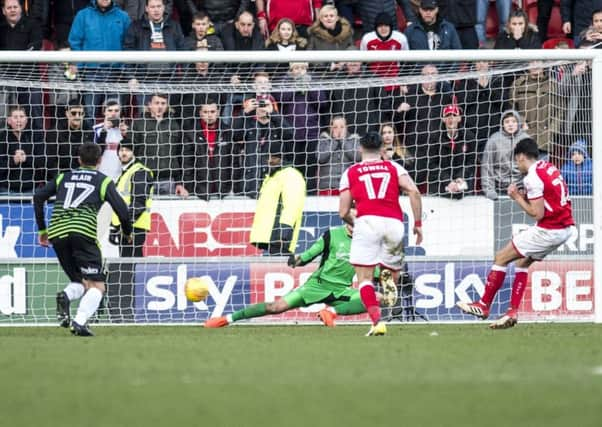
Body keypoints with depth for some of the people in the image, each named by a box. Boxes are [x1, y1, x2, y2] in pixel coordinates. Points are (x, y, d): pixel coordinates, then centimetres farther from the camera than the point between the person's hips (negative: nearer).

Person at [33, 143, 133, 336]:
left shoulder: (64, 178, 24)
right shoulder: (103, 180, 15)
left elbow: (38, 196, 16)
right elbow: (121, 209, 6)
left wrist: (42, 229, 22)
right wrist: (127, 232, 25)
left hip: (57, 232, 4)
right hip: (83, 231, -4)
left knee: (81, 283, 17)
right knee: (97, 286, -1)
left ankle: (65, 296, -18)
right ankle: (80, 322, -26)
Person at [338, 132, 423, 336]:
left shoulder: (350, 173, 18)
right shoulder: (393, 167, 19)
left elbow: (343, 212, 14)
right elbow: (414, 191, 3)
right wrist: (418, 223, 8)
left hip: (367, 221, -2)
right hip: (394, 223, 2)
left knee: (364, 278, -2)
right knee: (391, 279, 14)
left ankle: (377, 320, -21)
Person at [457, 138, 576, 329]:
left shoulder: (533, 177, -15)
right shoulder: (550, 168, 12)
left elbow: (537, 213, -17)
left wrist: (518, 197, -4)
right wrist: (525, 197, 7)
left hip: (548, 230, -9)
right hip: (566, 228, 9)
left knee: (501, 258, 2)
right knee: (522, 262, 19)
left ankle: (483, 306, 9)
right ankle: (512, 312, 14)